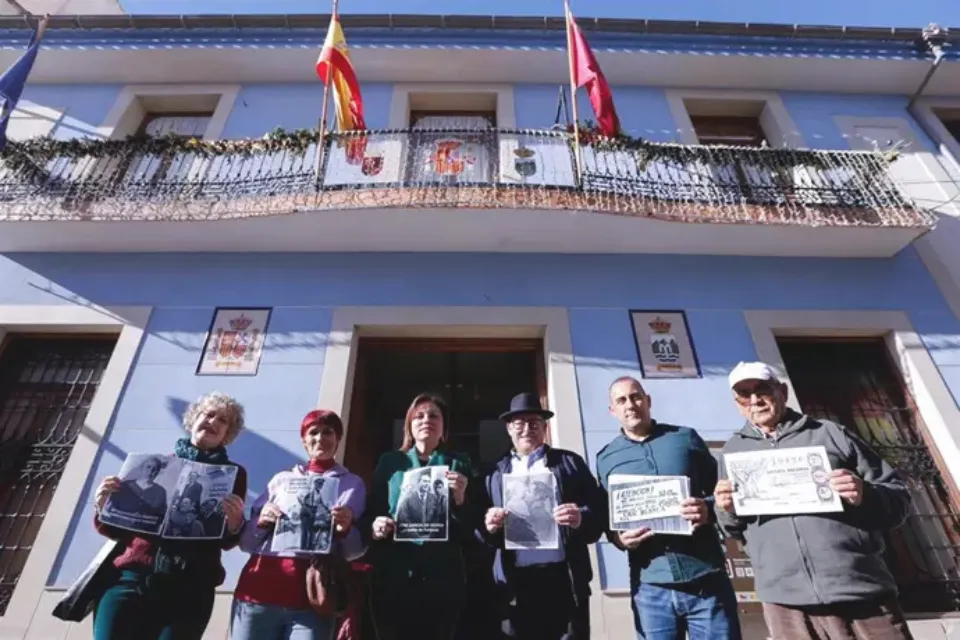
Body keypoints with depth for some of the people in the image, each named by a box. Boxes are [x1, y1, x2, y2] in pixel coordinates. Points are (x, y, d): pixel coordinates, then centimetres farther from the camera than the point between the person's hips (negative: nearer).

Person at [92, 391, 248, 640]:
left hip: (188, 588, -1)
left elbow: (227, 541, 5)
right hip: (131, 578, 2)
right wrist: (104, 509, -2)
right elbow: (123, 529, 19)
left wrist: (235, 524, -17)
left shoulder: (233, 473, 10)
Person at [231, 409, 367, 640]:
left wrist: (345, 530, -14)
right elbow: (246, 542, 16)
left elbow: (355, 551, 7)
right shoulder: (281, 479, 15)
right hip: (258, 591, 2)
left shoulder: (352, 485, 8)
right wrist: (261, 522, -5)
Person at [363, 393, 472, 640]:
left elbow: (469, 530, 4)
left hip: (443, 577, 0)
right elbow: (371, 512, 9)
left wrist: (460, 497, -15)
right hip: (393, 575, 1)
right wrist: (374, 527, -13)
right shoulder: (390, 461, 9)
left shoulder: (458, 464, 7)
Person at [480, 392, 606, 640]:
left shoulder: (570, 462, 9)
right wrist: (489, 525, -12)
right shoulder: (495, 473, 12)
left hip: (565, 578, -1)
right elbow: (481, 526, 10)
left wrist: (581, 518, -17)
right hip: (515, 583, 1)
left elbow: (599, 508, 4)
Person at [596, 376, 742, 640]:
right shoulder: (606, 459, 8)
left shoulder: (686, 438, 7)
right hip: (651, 588, 1)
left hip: (707, 580, 0)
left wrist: (709, 509, -12)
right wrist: (618, 537, -12)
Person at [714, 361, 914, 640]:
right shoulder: (733, 451, 12)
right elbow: (735, 530, 17)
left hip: (862, 593, -1)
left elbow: (899, 497, 7)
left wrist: (866, 496, -13)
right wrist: (728, 511, -5)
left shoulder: (830, 433, 7)